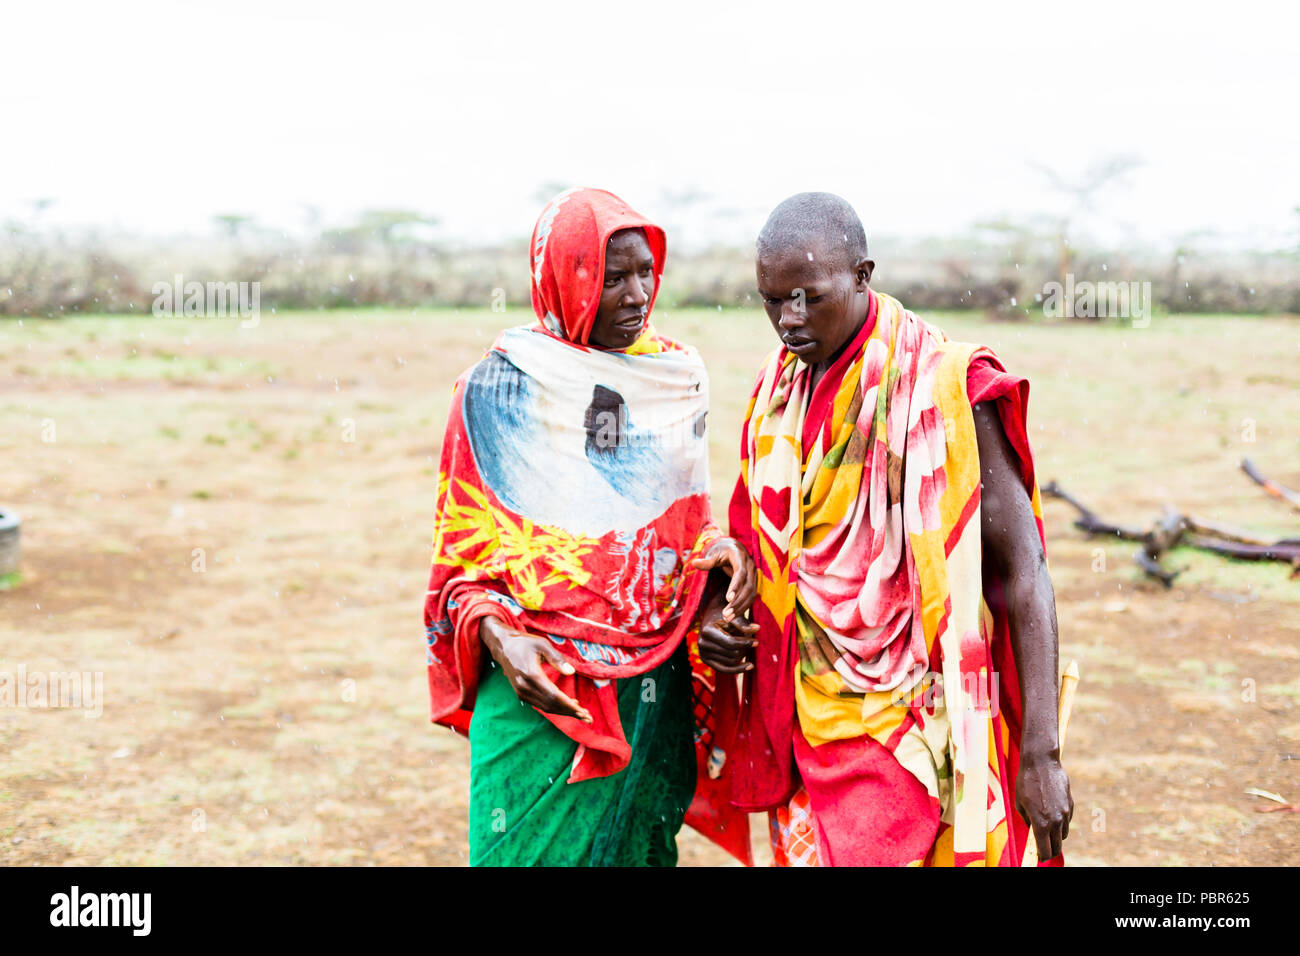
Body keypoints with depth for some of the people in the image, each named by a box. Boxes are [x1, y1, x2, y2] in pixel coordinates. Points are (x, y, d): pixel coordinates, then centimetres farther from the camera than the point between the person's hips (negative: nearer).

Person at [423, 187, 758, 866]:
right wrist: (497, 634, -16)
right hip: (537, 686, -3)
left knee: (639, 846, 11)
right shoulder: (498, 388, -4)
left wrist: (719, 549, -5)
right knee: (536, 847, 0)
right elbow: (461, 553, 1)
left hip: (656, 688, 3)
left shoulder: (680, 377, 6)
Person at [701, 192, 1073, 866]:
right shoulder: (778, 388, 8)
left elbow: (1025, 571, -14)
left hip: (910, 731, -6)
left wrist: (1040, 755, -17)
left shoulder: (944, 387, -13)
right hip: (808, 727, 6)